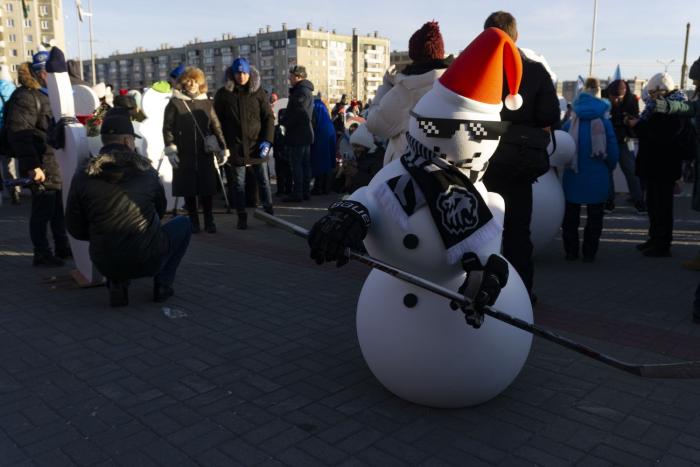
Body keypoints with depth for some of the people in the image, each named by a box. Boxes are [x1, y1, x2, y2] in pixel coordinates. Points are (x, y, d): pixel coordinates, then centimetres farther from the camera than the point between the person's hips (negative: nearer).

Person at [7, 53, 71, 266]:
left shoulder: (47, 95, 17)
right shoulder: (26, 97, -12)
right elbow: (19, 134, -20)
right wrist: (32, 165, -25)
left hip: (58, 163, 9)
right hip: (42, 166, -9)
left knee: (60, 208, 16)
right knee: (43, 210, -1)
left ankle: (62, 247, 29)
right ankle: (42, 254, 11)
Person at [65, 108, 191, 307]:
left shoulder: (83, 175, -3)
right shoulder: (145, 169, -3)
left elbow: (75, 229, 3)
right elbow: (160, 210, 14)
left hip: (105, 264, 3)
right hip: (148, 261, -3)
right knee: (183, 223, 23)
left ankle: (117, 285, 16)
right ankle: (163, 283, 13)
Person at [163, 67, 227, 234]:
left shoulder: (207, 103, 11)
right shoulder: (174, 104, 3)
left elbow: (216, 127, 9)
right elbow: (167, 129, 0)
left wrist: (223, 148, 3)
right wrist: (170, 150, -9)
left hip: (205, 154, 2)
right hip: (184, 155, -1)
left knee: (207, 189, 1)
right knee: (188, 190, 3)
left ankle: (209, 221, 12)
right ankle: (193, 221, 14)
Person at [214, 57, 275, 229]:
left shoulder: (258, 92, 3)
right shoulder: (223, 94, 2)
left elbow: (269, 117, 3)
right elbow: (217, 121, 6)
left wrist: (267, 140, -7)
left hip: (256, 145, 0)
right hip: (235, 147, 0)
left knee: (263, 180, 7)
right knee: (238, 183, 7)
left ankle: (269, 212, 19)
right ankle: (241, 216, 16)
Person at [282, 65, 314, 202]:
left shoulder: (301, 91, -15)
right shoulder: (307, 90, 17)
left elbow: (295, 112, -20)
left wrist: (284, 123, -6)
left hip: (297, 134, -10)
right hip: (306, 133, 10)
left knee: (296, 164, -7)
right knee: (305, 164, 11)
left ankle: (298, 193, -6)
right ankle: (305, 191, 17)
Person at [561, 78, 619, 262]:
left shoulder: (570, 123, -5)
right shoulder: (604, 122, -7)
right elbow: (613, 152, -4)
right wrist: (608, 168, 13)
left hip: (573, 179, 1)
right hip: (597, 180, -1)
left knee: (570, 217, 14)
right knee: (594, 217, 11)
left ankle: (571, 251, 18)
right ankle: (589, 253, 12)